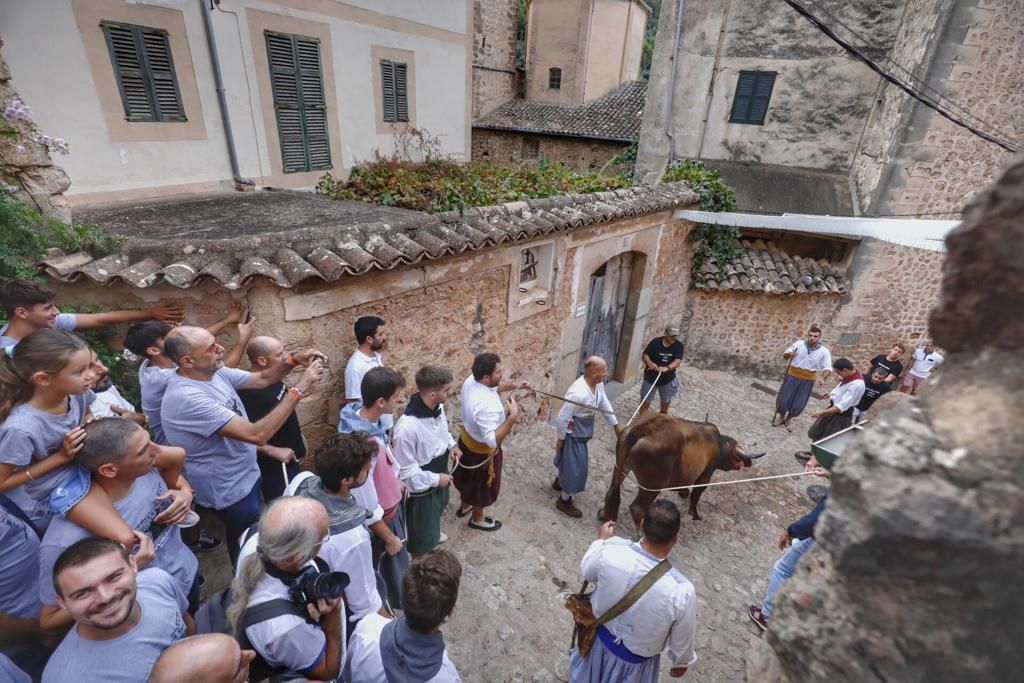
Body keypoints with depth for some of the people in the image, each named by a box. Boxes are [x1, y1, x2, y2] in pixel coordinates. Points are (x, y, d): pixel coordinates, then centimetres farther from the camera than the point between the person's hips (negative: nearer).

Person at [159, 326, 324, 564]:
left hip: (245, 475, 8)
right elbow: (257, 434, -38)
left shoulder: (215, 372, -10)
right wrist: (299, 390, -36)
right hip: (230, 489, -8)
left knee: (252, 537, 31)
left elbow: (261, 379, 2)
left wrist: (293, 360, -17)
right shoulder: (186, 397, -35)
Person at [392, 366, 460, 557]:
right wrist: (435, 479, -21)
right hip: (421, 487, -8)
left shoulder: (437, 407, -14)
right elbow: (405, 470, -28)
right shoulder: (407, 427, -39)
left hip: (439, 474, 8)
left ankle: (433, 532, 67)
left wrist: (451, 444, -5)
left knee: (436, 511, 37)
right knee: (421, 536, 16)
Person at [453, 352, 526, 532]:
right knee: (483, 485, 20)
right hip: (482, 450, -8)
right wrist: (513, 416, -42)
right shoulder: (486, 405, -42)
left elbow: (494, 387, 8)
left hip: (467, 438, 8)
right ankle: (477, 519, 46)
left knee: (468, 477, 31)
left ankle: (464, 506, 57)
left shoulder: (471, 380, -14)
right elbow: (492, 440, -42)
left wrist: (515, 385, -2)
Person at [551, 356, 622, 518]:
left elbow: (604, 404, 8)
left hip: (583, 432, 9)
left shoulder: (598, 384, -10)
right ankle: (564, 501, 29)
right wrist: (560, 439, -14)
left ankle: (559, 482, 56)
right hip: (573, 434, -9)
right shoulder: (578, 393, -37)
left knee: (569, 460, 30)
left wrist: (616, 425, 14)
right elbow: (561, 419, -27)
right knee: (576, 468, 7)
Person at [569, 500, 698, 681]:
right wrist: (682, 662, 7)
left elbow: (587, 571, -7)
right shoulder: (681, 591, -37)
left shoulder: (611, 550, -33)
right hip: (636, 660, -1)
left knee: (587, 675, 34)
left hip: (600, 637, 1)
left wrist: (601, 540, 9)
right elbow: (682, 640, -16)